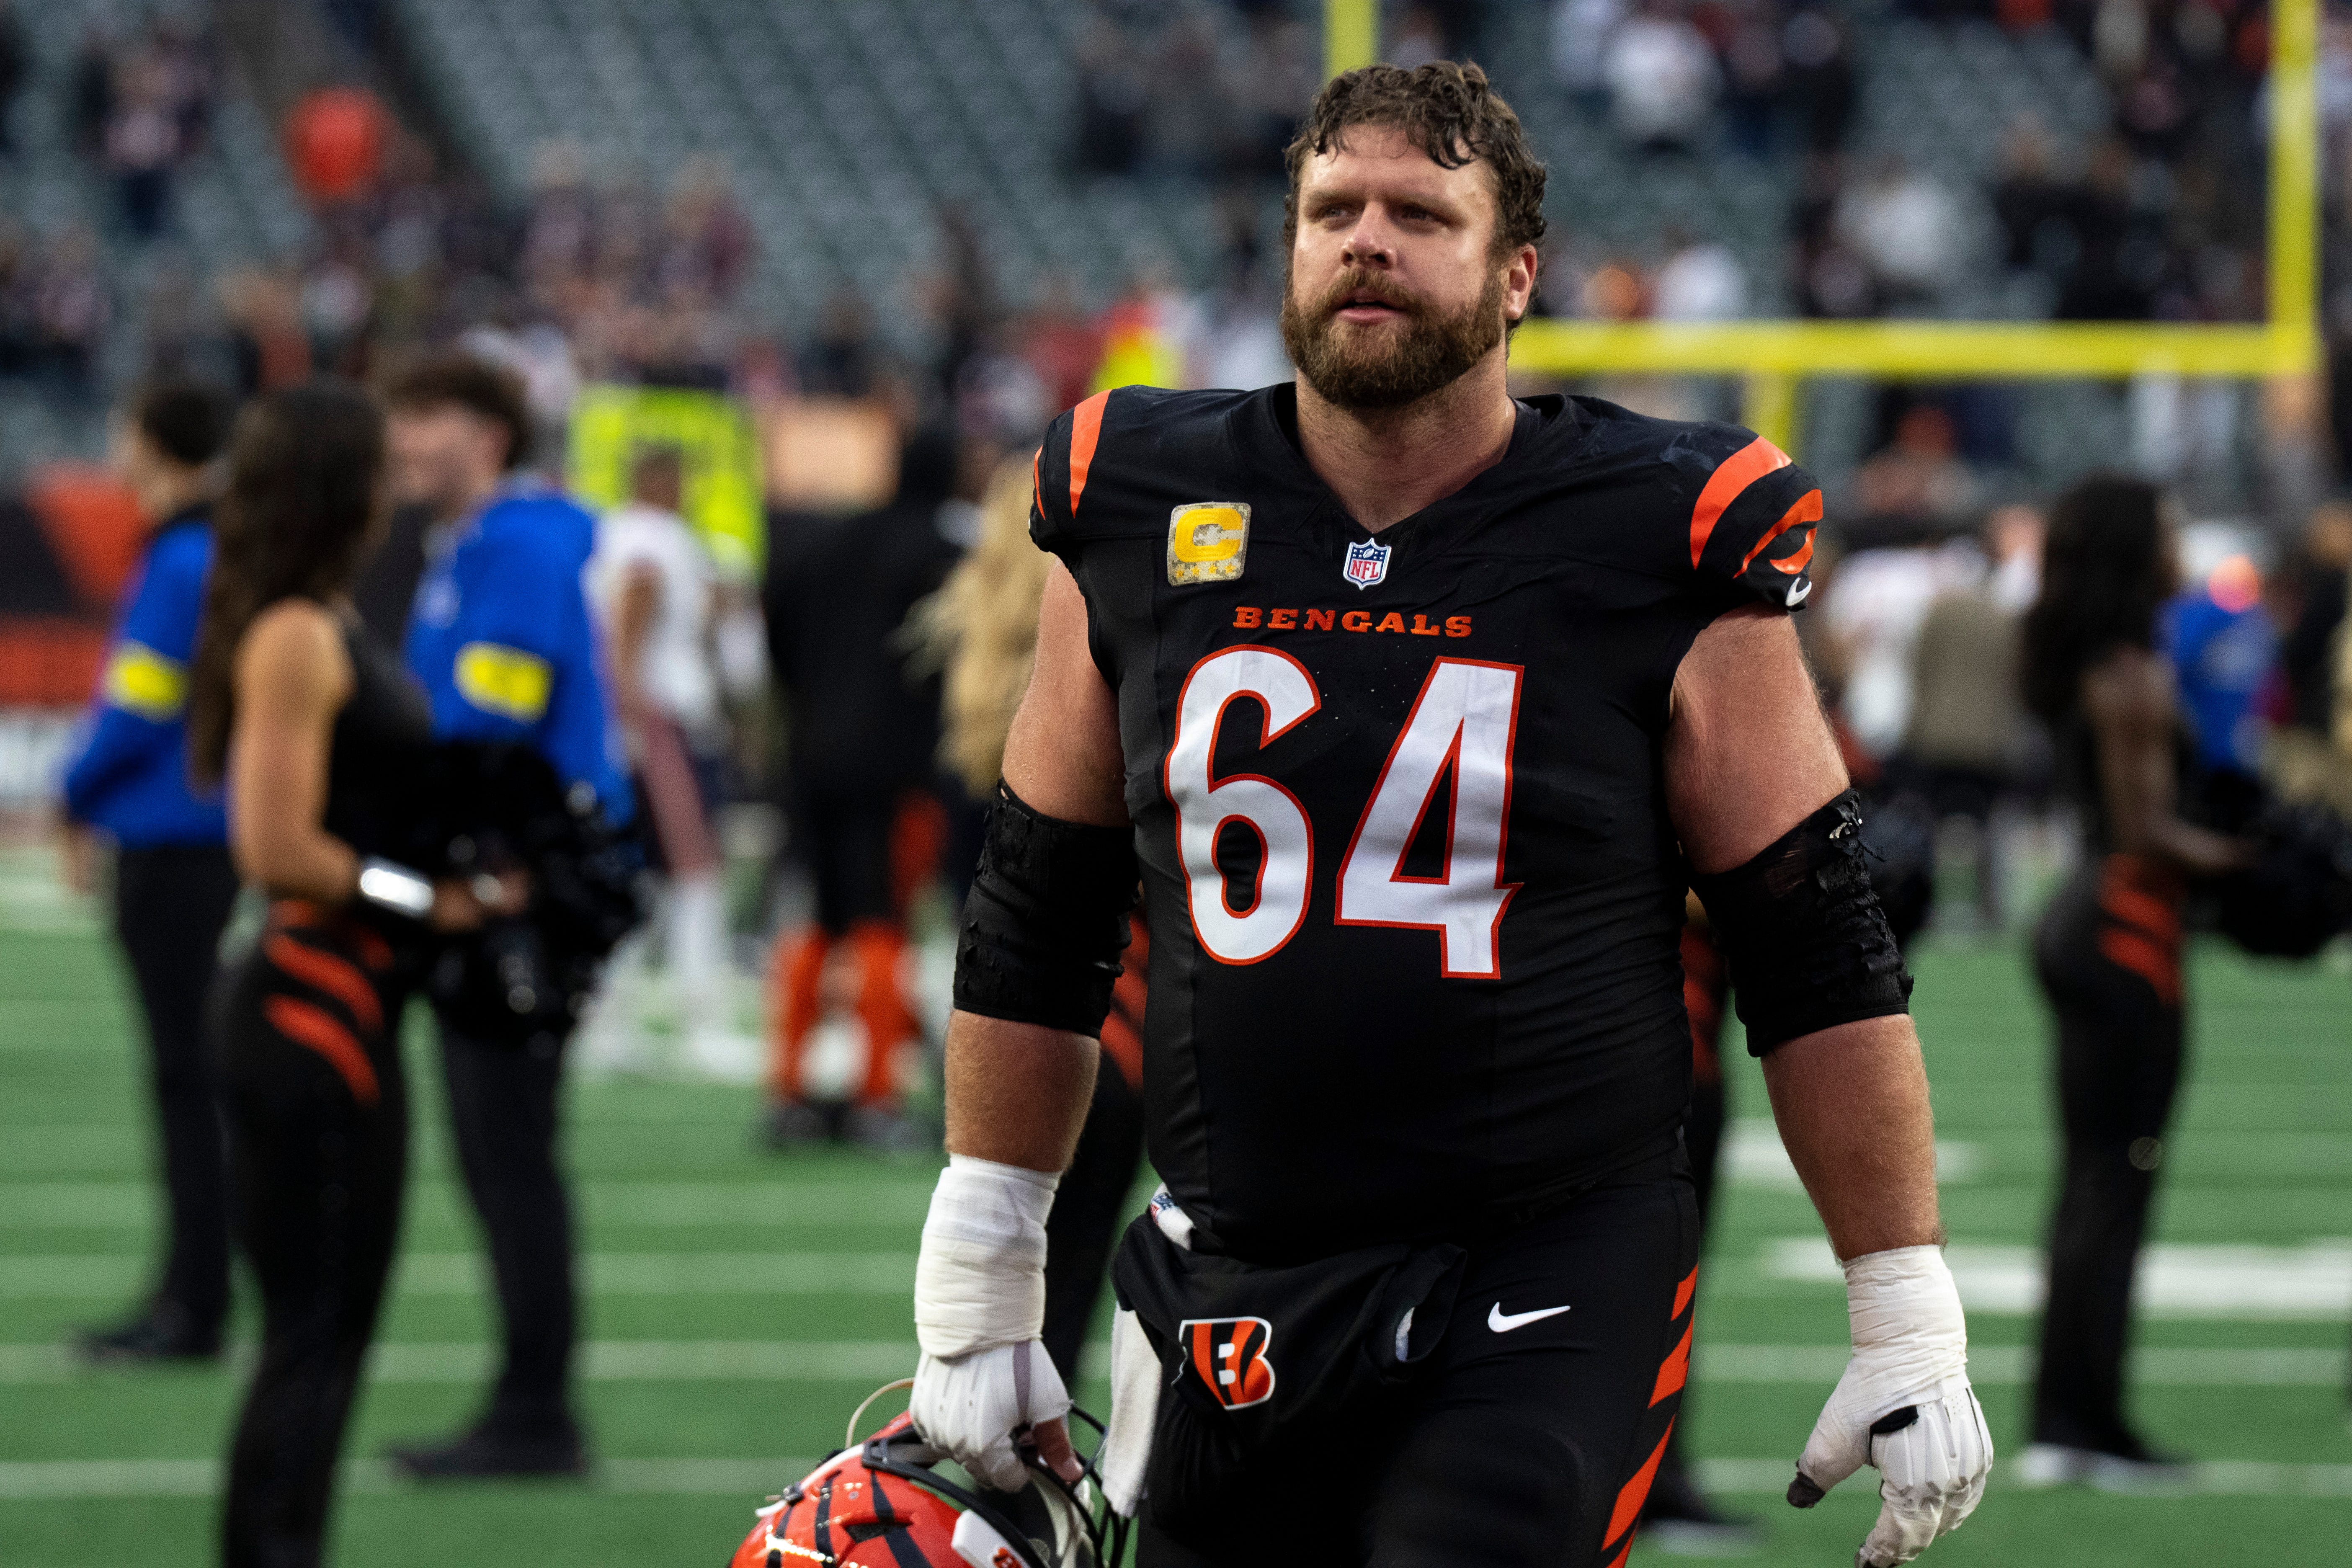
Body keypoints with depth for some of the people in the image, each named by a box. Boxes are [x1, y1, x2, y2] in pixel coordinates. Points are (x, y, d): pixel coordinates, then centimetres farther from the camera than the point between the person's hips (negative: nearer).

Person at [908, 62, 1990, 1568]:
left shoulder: (1660, 547, -3)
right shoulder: (1140, 519, 7)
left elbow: (1822, 962, 0)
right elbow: (1035, 932, 16)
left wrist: (1911, 1326, -1)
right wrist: (976, 1285, 15)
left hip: (1552, 1301, -4)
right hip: (1231, 1306, 4)